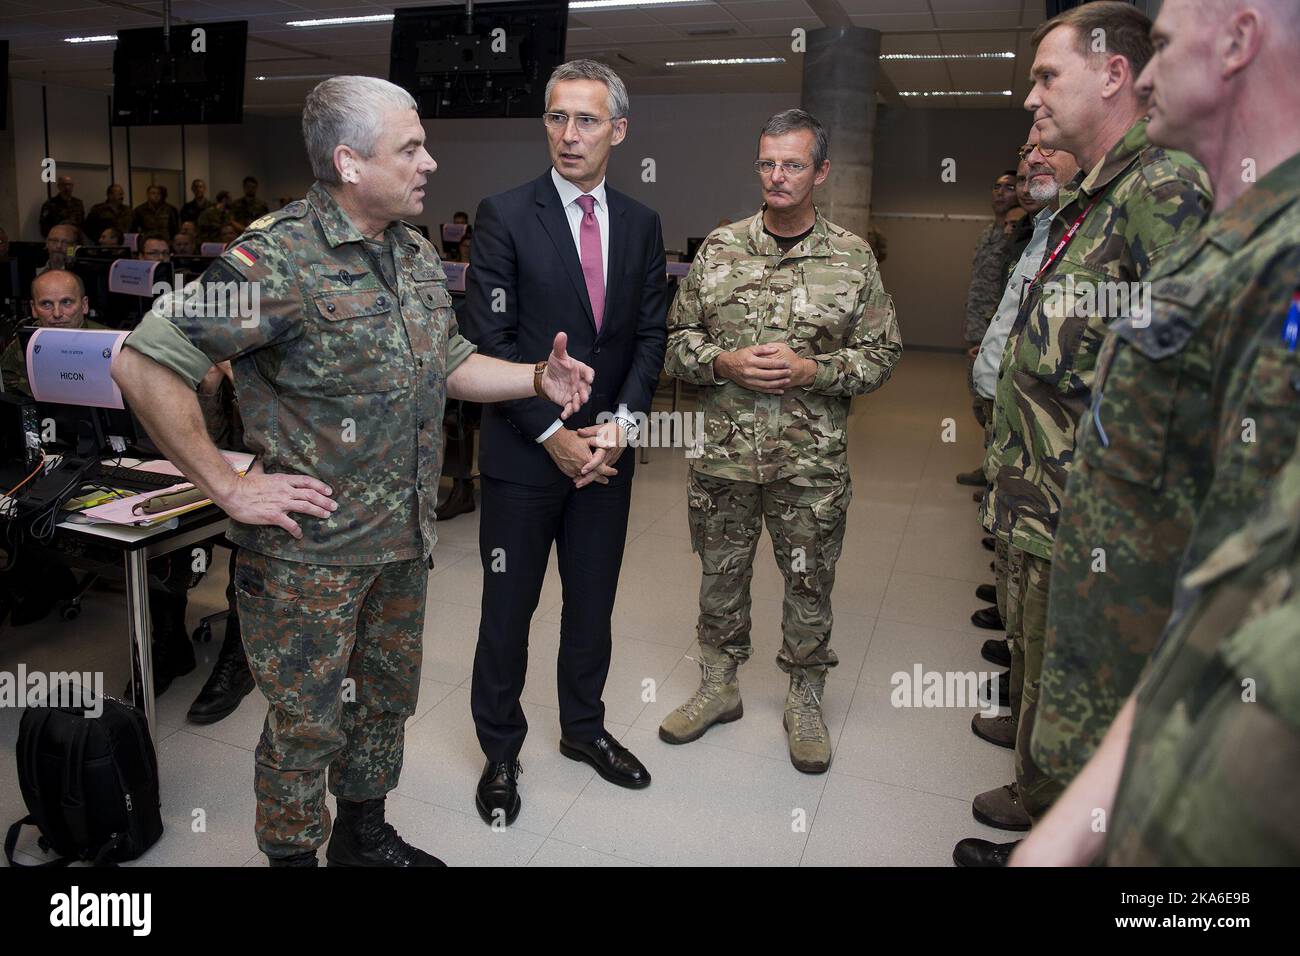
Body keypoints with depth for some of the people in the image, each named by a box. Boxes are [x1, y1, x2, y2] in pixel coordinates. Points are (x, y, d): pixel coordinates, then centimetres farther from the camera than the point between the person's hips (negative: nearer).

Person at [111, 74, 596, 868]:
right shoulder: (277, 258, -20)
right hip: (310, 546, -7)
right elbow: (143, 364, -21)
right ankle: (294, 854, 34)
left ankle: (365, 836, 45)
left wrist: (538, 378, 2)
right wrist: (228, 486, -18)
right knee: (307, 724, 9)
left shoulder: (418, 254, 6)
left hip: (405, 537, 8)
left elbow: (446, 363, 17)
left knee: (388, 699, 22)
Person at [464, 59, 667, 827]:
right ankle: (501, 751, 27)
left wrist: (620, 424, -8)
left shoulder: (641, 224, 7)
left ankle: (584, 727, 36)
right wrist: (555, 434, -13)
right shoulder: (505, 216, -6)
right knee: (508, 610, 7)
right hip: (524, 452, -3)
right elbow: (491, 340, -10)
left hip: (606, 450, 4)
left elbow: (651, 334, 6)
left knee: (594, 603, 16)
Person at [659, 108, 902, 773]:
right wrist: (724, 362, -12)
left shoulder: (853, 258, 0)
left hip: (812, 461, -1)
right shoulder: (719, 248, 4)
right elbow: (679, 338, 7)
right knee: (721, 574, 14)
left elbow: (881, 355, 1)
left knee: (809, 583, 10)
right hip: (723, 451, 2)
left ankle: (805, 701, 30)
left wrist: (812, 370, -14)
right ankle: (719, 686, 34)